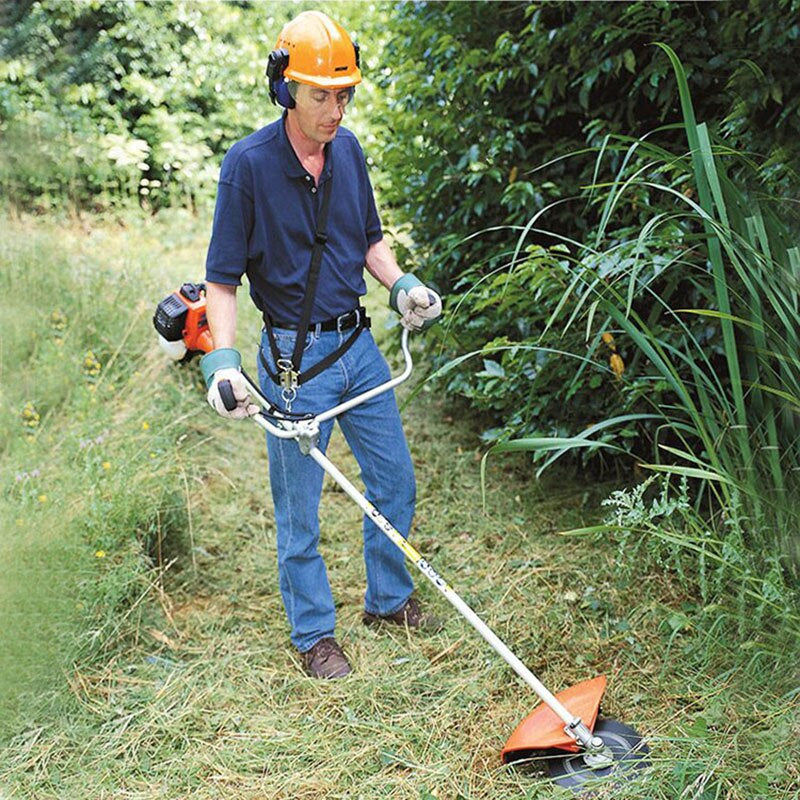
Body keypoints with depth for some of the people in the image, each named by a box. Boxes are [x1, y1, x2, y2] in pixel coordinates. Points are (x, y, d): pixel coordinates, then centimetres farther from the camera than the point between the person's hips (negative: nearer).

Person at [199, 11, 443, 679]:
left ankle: (389, 599, 36)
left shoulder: (348, 150, 2)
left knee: (396, 482, 16)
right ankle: (315, 634, 24)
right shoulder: (248, 164, -15)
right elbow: (222, 279, -12)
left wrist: (401, 285, -1)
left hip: (358, 343, 6)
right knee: (299, 511, 6)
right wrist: (223, 358, -24)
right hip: (295, 359, -6)